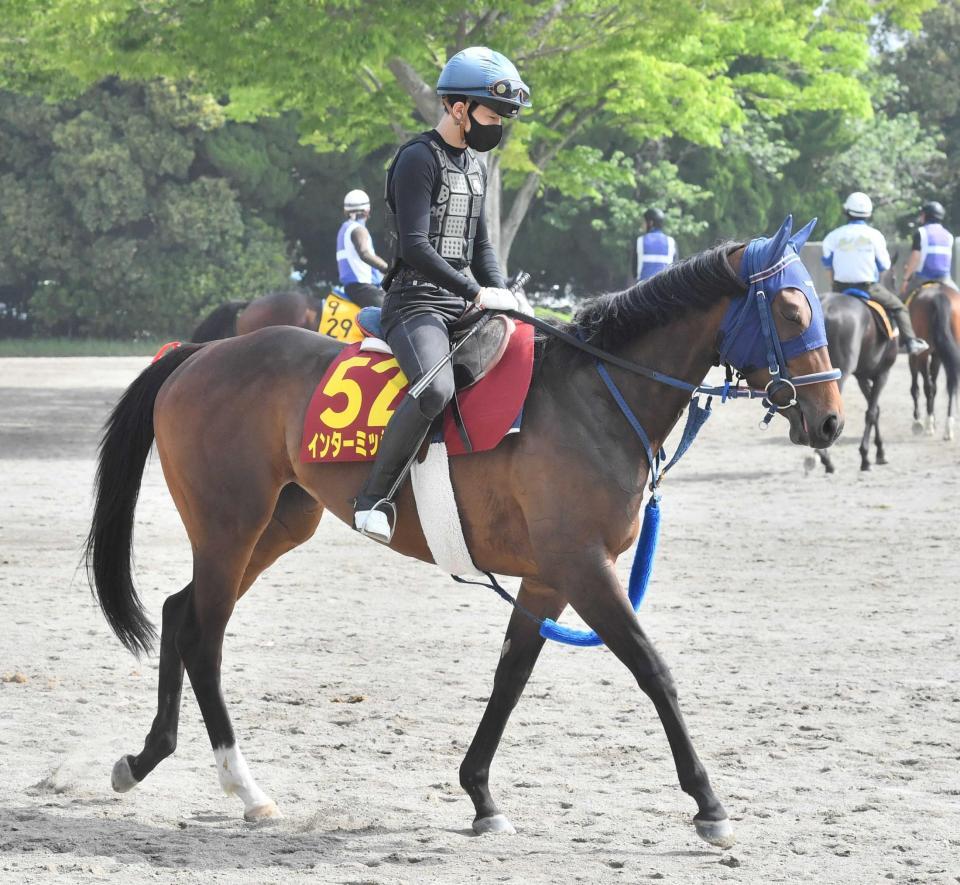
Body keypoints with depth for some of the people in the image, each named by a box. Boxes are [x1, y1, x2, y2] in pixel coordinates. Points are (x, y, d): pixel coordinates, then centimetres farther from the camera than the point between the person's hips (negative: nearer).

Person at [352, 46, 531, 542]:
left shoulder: (474, 164, 18)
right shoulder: (419, 160, -10)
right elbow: (414, 247, -19)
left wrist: (500, 291, 8)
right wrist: (477, 294, -20)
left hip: (462, 303, 9)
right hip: (416, 302, -9)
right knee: (437, 389, -34)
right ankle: (374, 498, -25)